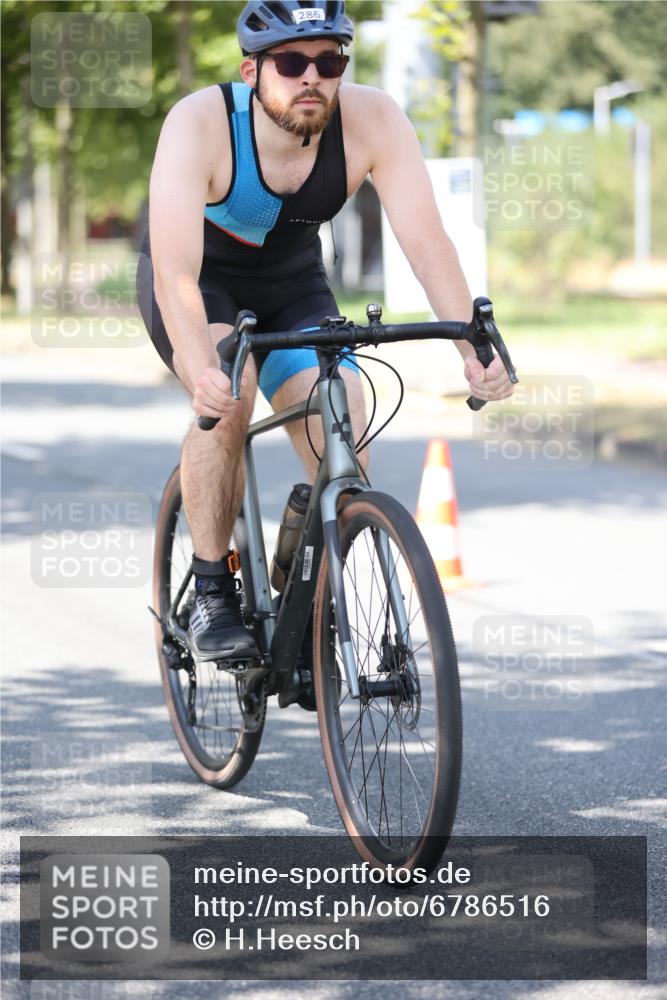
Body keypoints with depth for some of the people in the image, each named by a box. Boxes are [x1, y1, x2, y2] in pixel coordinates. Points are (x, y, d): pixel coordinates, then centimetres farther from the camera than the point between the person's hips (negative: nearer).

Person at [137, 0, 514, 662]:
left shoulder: (372, 122, -26)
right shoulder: (199, 124, -33)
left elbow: (427, 243, -29)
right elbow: (176, 273, -43)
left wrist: (474, 348, -44)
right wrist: (201, 370, -61)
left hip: (291, 285, 3)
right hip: (196, 283, -3)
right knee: (228, 396, -33)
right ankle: (211, 595, -16)